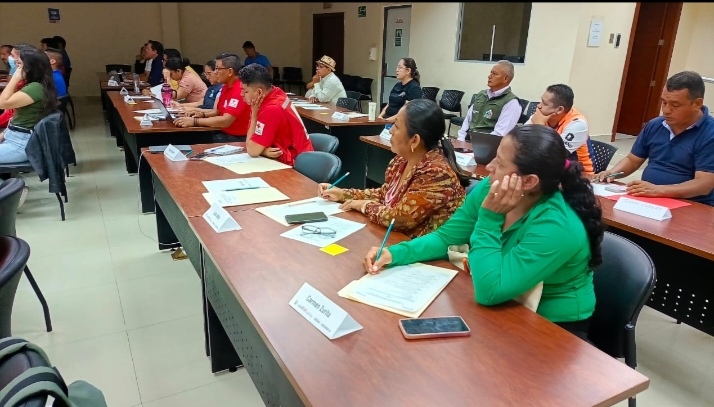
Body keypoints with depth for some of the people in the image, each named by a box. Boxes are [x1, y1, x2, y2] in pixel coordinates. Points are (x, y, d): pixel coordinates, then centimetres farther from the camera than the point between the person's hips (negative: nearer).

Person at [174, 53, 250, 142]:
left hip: (237, 139, -9)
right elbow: (217, 111, 20)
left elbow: (226, 121, -28)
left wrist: (194, 121, -24)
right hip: (224, 133, 9)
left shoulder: (240, 90, -21)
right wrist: (202, 114, -2)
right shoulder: (225, 87, 11)